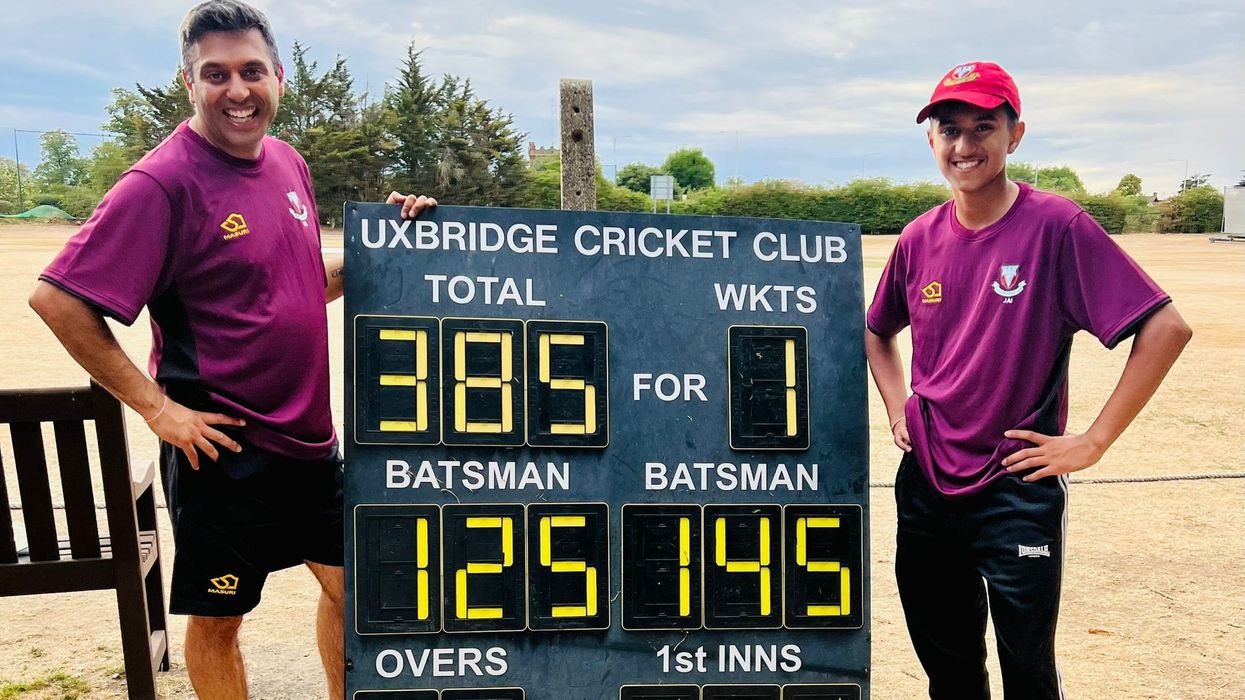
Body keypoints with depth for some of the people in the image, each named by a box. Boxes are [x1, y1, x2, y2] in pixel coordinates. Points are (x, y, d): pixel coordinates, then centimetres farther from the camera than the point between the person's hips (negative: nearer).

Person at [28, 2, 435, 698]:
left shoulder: (288, 163, 6)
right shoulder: (163, 182, -17)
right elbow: (58, 299, -19)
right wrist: (156, 406, -18)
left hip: (311, 436, 7)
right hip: (223, 448, -7)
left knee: (347, 581, 20)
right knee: (218, 617, 10)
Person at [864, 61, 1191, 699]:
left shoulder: (1056, 226, -12)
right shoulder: (920, 239, 3)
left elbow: (1166, 327, -16)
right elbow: (877, 330, 22)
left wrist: (1093, 442, -16)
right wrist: (897, 408, 8)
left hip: (1019, 488, -5)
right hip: (925, 484, 5)